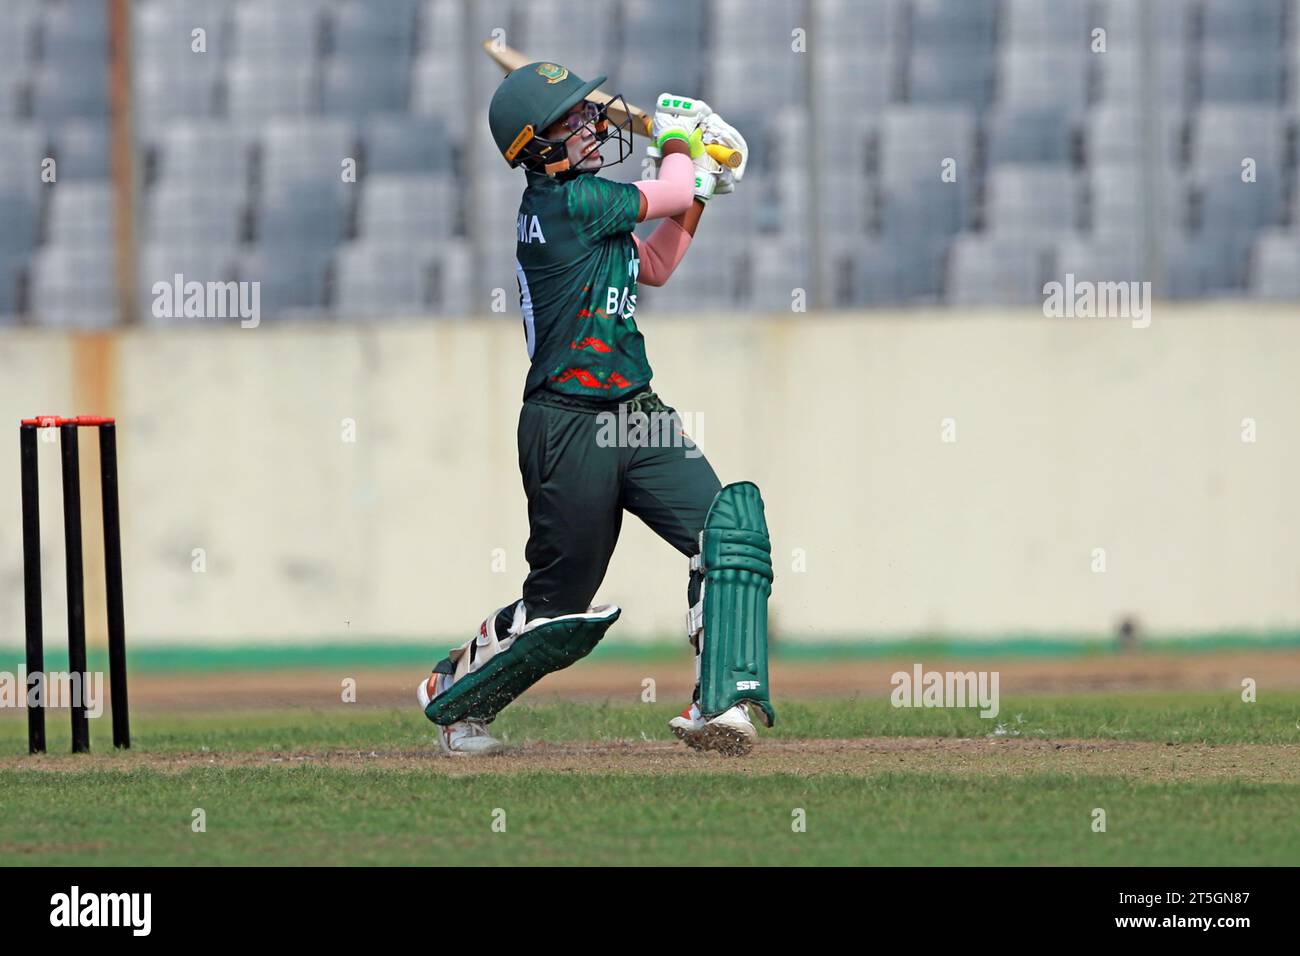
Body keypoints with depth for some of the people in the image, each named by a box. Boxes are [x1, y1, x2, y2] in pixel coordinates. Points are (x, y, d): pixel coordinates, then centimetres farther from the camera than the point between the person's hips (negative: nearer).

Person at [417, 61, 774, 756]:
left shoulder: (579, 204, 13)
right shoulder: (564, 201, -15)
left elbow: (653, 268, 26)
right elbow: (669, 196, -6)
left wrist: (698, 186, 17)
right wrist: (678, 139, 14)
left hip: (637, 418, 8)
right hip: (569, 431, -8)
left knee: (730, 529, -15)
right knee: (558, 607, 4)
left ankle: (718, 705, -19)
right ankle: (449, 693, 30)